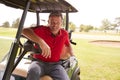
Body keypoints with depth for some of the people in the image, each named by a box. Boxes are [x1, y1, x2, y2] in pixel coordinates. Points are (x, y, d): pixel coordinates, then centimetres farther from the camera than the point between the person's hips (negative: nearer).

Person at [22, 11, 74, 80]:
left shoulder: (64, 34, 4)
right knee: (33, 71, -38)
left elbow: (68, 44, 27)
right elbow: (24, 30, -26)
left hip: (55, 65, 3)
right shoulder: (42, 29, -9)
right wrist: (40, 41, -38)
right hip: (39, 62, -2)